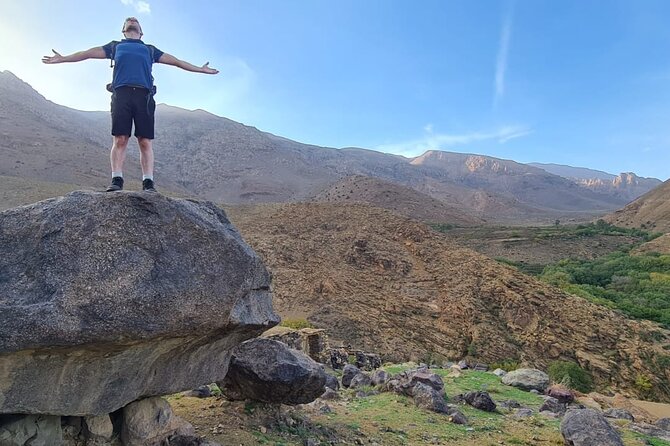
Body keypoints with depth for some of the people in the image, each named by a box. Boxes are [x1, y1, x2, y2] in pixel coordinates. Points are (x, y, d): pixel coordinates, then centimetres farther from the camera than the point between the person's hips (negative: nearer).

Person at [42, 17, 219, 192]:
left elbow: (175, 61, 31)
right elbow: (88, 53, 29)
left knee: (145, 142, -9)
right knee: (120, 140, -12)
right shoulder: (115, 46, 31)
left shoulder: (150, 49, 32)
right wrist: (63, 58, 21)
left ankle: (148, 182, -12)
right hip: (121, 93, 0)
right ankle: (116, 180, -15)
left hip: (144, 95, 0)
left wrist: (200, 69, 27)